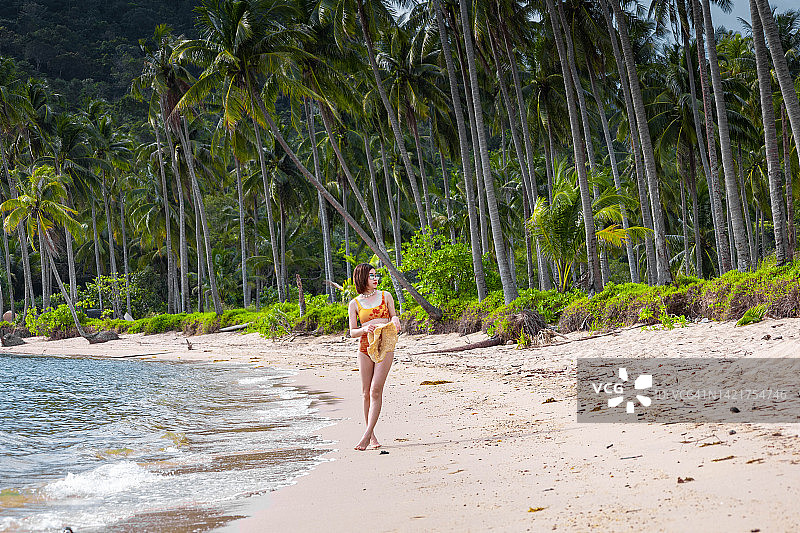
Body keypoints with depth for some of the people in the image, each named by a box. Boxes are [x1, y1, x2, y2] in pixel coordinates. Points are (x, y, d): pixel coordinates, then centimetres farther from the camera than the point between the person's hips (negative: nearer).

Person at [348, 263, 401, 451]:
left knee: (376, 390, -13)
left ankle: (366, 435, -15)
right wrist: (365, 329, -13)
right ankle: (372, 436, 13)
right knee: (366, 393, 1)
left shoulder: (386, 296, 9)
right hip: (365, 347, 1)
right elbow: (352, 332, 7)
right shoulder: (354, 304, 7)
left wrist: (395, 322, -9)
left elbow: (394, 318, 15)